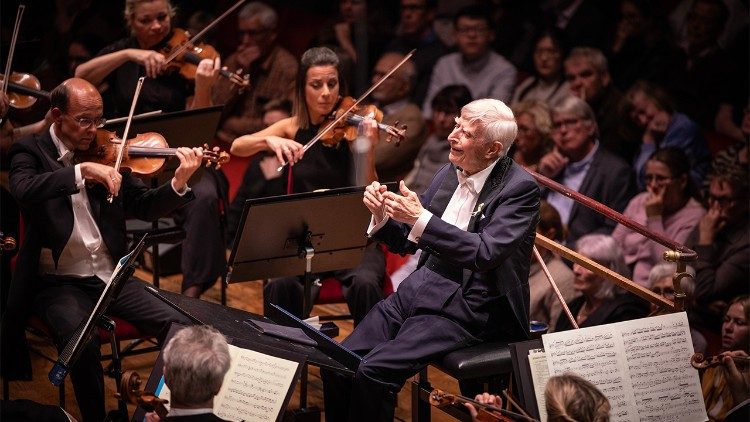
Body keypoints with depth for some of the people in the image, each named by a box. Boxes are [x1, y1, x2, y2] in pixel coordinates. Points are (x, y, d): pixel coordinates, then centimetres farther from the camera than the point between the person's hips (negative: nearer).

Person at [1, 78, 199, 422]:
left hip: (112, 276, 4)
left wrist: (179, 184, -12)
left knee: (181, 330, -14)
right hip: (59, 282, -4)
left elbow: (144, 206, 7)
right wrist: (82, 171, -32)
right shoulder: (31, 152, -2)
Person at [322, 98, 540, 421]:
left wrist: (420, 218, -28)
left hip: (468, 308, -7)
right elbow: (406, 242, 16)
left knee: (373, 371, -23)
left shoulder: (520, 188, -10)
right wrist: (382, 216, -5)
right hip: (419, 289, 7)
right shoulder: (450, 173, 9)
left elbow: (485, 253, -24)